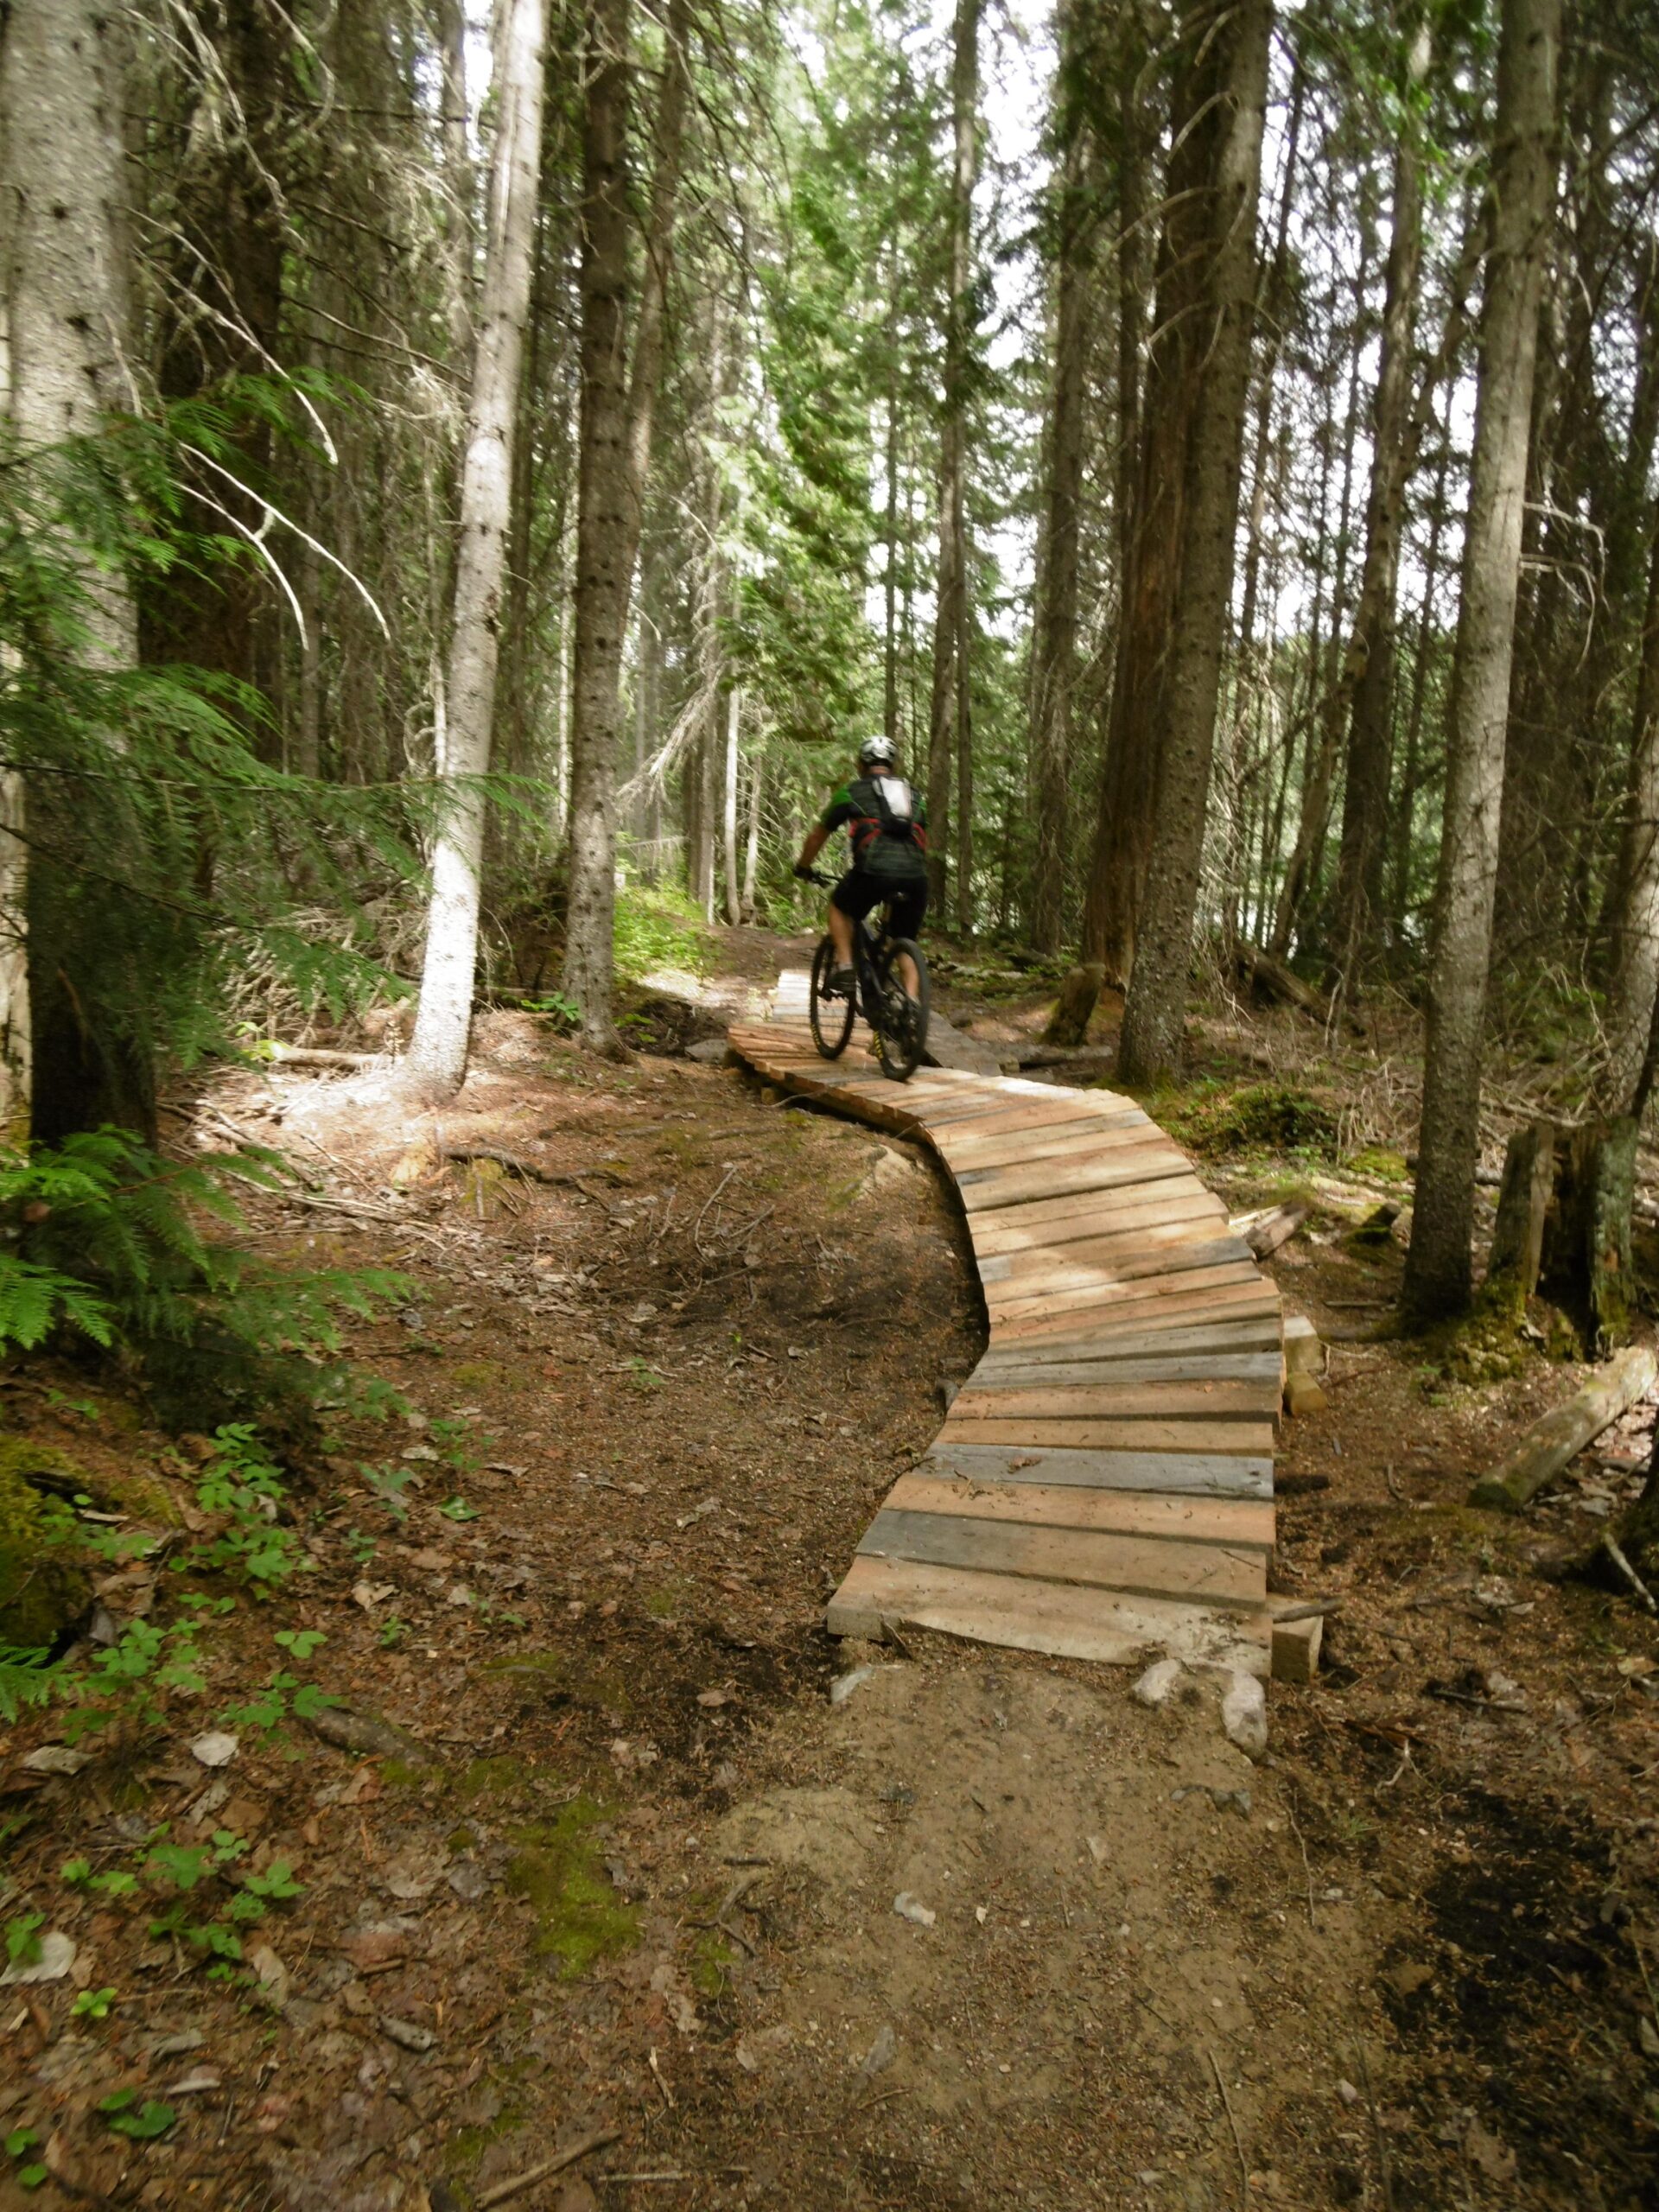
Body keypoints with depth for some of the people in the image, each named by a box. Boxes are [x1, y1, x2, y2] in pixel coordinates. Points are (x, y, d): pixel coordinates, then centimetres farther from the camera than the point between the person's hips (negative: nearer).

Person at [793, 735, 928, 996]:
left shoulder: (851, 792, 18)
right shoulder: (913, 796, 27)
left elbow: (818, 836, 27)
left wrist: (803, 867, 42)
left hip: (874, 870, -3)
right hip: (915, 876, 3)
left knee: (839, 906, 27)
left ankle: (844, 967, 12)